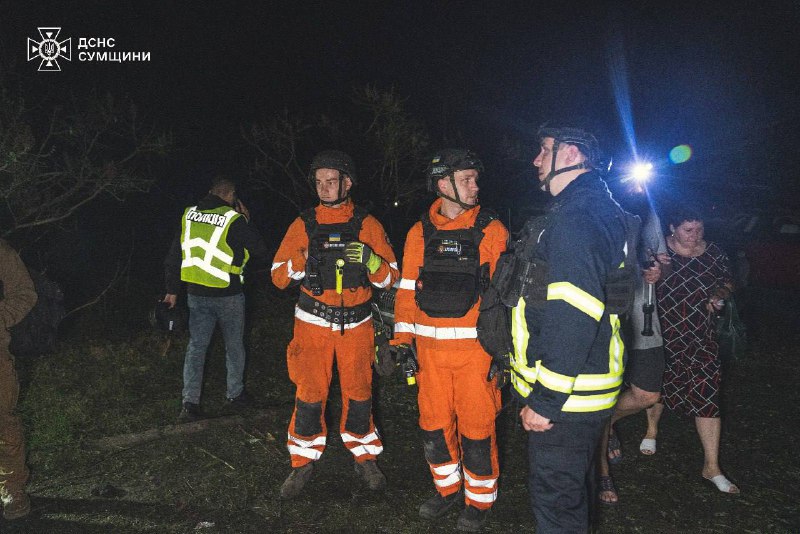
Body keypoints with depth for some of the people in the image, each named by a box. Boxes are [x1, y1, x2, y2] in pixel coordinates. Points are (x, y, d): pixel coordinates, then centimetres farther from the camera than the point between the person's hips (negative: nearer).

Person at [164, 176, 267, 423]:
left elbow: (173, 256, 7)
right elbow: (260, 252, -5)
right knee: (234, 346, 15)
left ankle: (190, 403, 8)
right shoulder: (235, 221, -14)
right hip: (228, 295, -4)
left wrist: (172, 290, 15)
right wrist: (246, 222, 4)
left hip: (196, 294, 4)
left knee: (196, 346, 12)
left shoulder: (188, 215, 2)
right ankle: (235, 395, 28)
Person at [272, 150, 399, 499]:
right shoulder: (303, 225, 4)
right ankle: (304, 463, 22)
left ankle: (365, 458, 28)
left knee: (358, 395, 8)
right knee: (309, 395, 3)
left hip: (356, 325, 0)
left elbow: (390, 278, -1)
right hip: (313, 325, 0)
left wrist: (369, 260, -21)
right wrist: (302, 261, -17)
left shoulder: (368, 226, 1)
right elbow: (278, 277, 3)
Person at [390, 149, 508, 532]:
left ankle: (479, 501, 27)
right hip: (430, 348, 3)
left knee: (476, 428, 5)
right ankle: (448, 488, 37)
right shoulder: (419, 233, 6)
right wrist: (402, 338, 6)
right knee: (434, 424, 13)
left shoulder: (491, 230, -2)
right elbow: (408, 289, 10)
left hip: (476, 347, -3)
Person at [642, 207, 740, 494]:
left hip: (699, 339, 1)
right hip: (662, 334, -1)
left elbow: (728, 282, 14)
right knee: (659, 385, 15)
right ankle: (652, 429, 47)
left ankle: (712, 467, 8)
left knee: (707, 397, -3)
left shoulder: (714, 254, 0)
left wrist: (719, 296, -7)